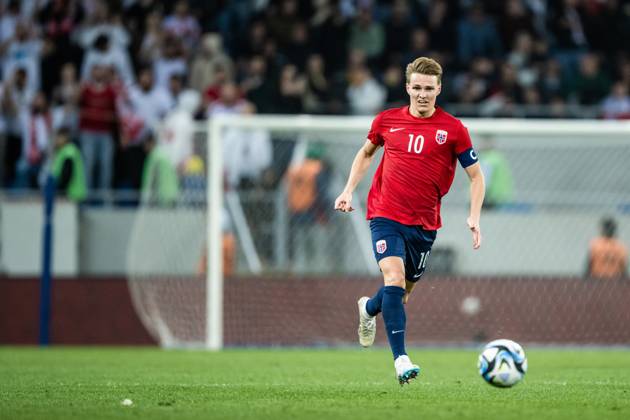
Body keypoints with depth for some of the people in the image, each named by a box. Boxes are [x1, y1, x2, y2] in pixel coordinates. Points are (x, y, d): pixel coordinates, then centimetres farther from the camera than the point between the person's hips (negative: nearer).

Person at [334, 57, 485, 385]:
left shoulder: (452, 129, -3)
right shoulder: (387, 121, 2)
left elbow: (476, 175, 3)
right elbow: (366, 153, 21)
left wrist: (474, 217, -9)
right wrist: (349, 191, 11)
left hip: (424, 223, 1)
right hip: (386, 215, -1)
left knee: (403, 291, 12)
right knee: (394, 278, -21)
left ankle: (369, 309, 48)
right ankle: (401, 360, -24)